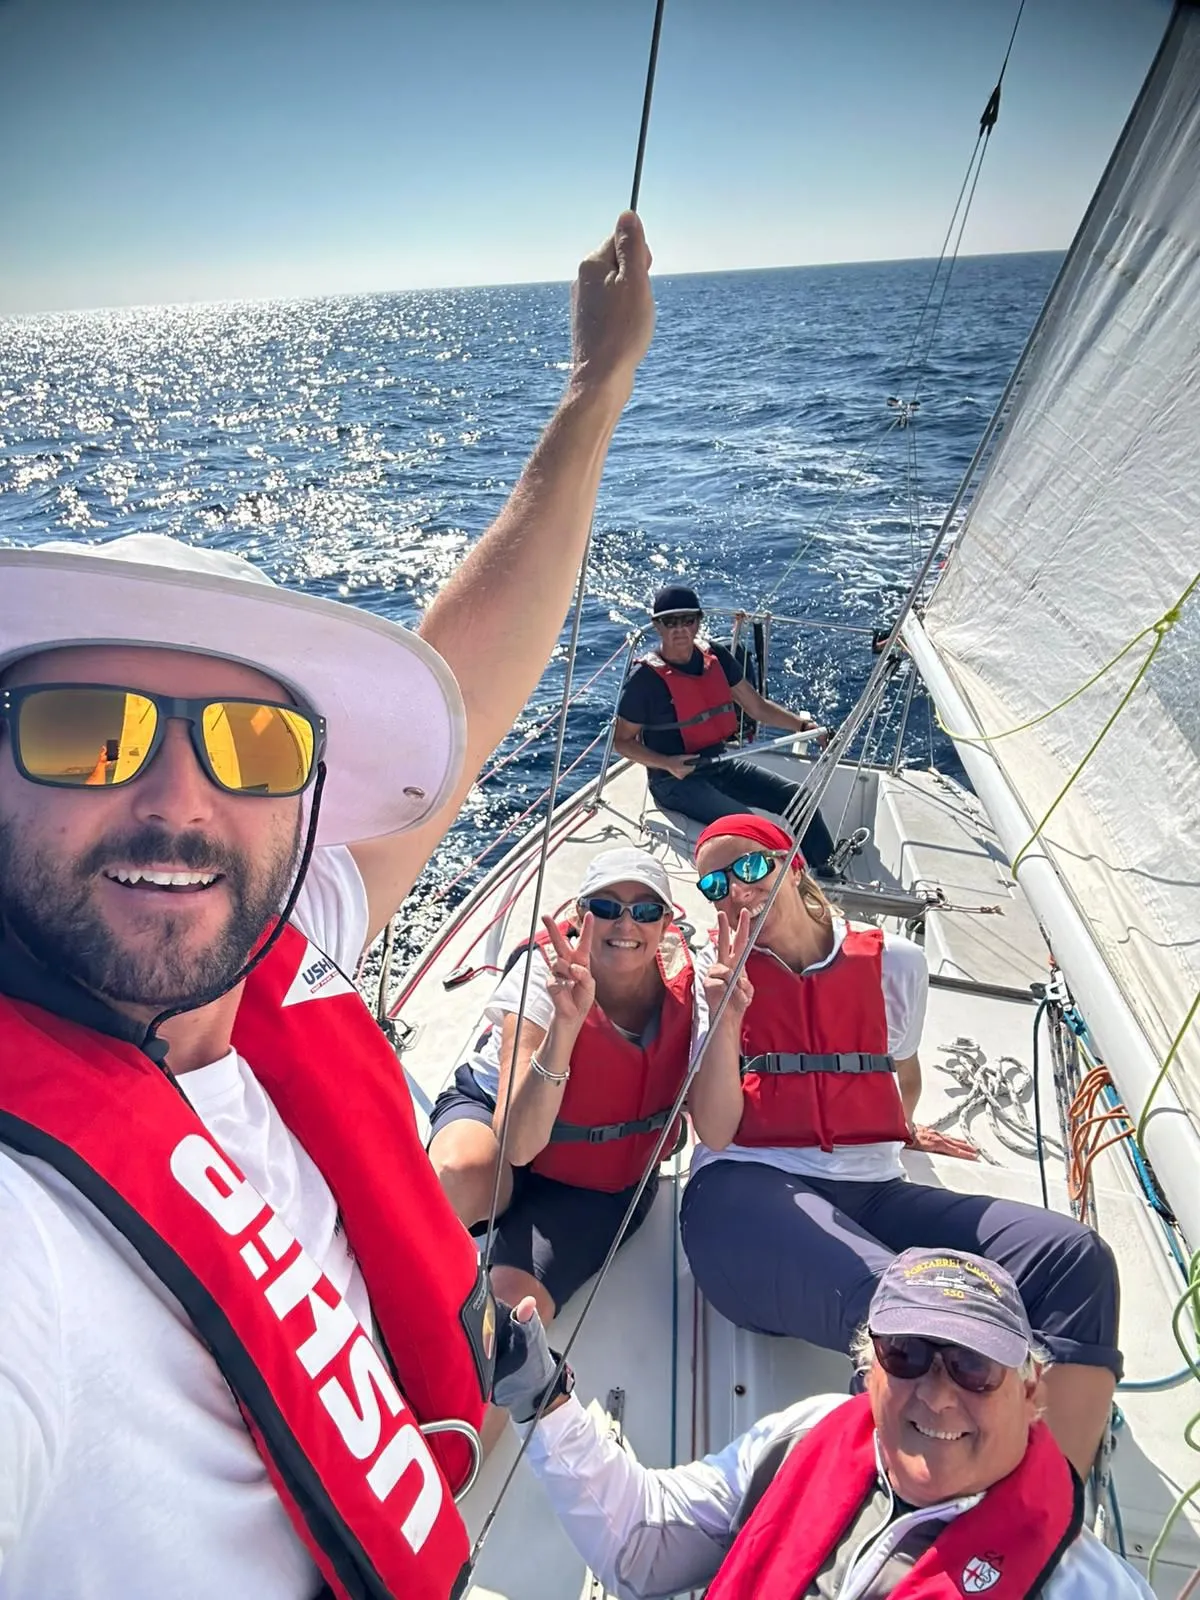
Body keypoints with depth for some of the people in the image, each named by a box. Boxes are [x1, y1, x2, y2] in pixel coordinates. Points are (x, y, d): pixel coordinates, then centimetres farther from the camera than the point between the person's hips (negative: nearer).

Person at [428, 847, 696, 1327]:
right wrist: (566, 1022, -45)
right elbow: (517, 1144, -32)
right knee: (459, 1172, -36)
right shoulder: (546, 975, -24)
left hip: (598, 1183, 2)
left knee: (513, 1299, -25)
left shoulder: (682, 979, -17)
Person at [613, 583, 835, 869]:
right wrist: (668, 764, -20)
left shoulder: (716, 657, 4)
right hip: (675, 780, -7)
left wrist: (800, 723, -4)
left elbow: (757, 706, 10)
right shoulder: (645, 679, -14)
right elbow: (622, 741, -7)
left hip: (720, 762, 7)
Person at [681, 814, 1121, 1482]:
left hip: (872, 1191, 4)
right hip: (747, 1190, -4)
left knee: (1076, 1256, -18)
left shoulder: (896, 964, 9)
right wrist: (728, 1016, -17)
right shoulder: (713, 975, 3)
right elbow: (715, 1134, -6)